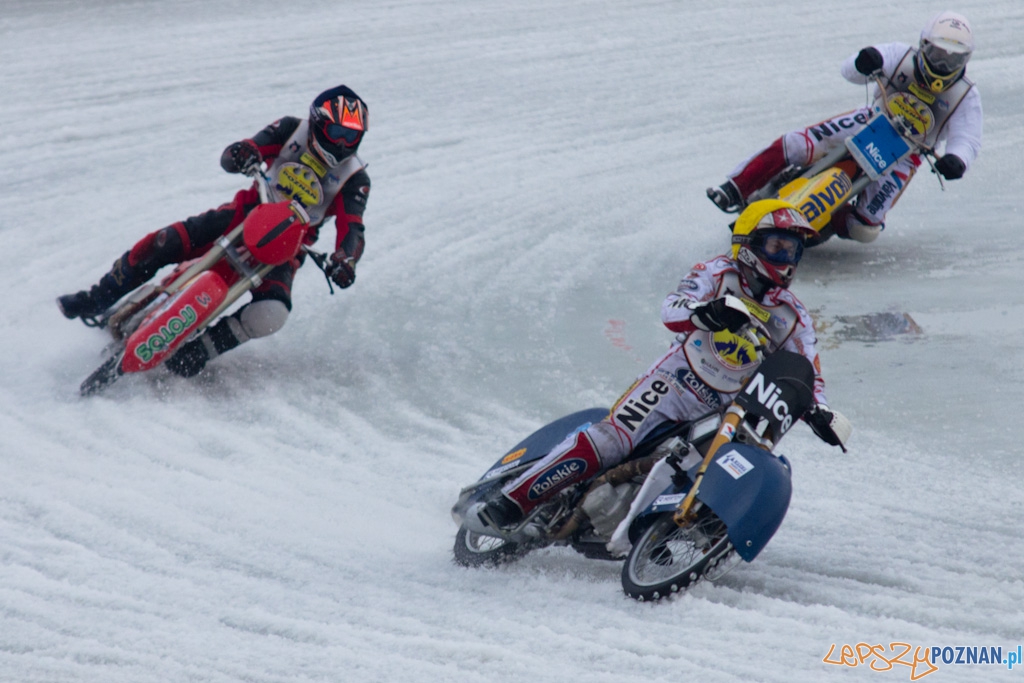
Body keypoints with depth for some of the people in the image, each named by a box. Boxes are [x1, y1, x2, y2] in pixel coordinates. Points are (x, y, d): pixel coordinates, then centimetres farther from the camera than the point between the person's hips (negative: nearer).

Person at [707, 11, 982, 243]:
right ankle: (738, 189, -13)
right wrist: (863, 63, -46)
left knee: (865, 230, -19)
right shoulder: (904, 57, -14)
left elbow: (968, 140, -27)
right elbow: (849, 71, -19)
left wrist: (957, 160, -53)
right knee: (795, 145, -21)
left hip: (903, 156, -1)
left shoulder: (965, 97, -16)